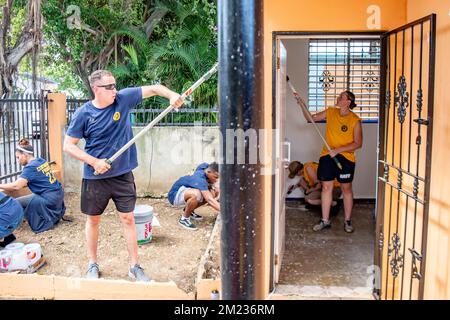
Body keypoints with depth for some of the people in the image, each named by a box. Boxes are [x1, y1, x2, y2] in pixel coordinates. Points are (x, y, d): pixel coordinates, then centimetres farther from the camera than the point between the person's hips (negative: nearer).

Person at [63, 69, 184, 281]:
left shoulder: (123, 99, -5)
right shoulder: (83, 113, -10)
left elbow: (153, 89, -5)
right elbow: (68, 145, -7)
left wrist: (171, 95, -25)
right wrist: (94, 162, -17)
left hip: (123, 174, 1)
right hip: (95, 177, -1)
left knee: (128, 218, 5)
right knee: (93, 220, 13)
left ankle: (135, 267, 15)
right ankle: (92, 264, 30)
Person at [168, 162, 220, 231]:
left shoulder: (206, 166, -11)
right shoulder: (200, 179, -34)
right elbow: (209, 200, -43)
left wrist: (211, 186, -4)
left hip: (186, 190, 9)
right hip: (175, 194, -9)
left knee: (215, 192, -3)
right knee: (196, 194, -40)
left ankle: (188, 210, 11)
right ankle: (184, 219, -14)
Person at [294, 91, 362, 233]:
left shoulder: (355, 120, -9)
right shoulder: (330, 112, 3)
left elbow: (358, 143, -11)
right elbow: (311, 118, 9)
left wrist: (338, 150, -19)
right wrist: (302, 104, -6)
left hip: (346, 157, -3)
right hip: (327, 156, 3)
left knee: (346, 188, 7)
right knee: (326, 187, 6)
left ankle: (348, 221, 20)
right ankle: (325, 221, 16)